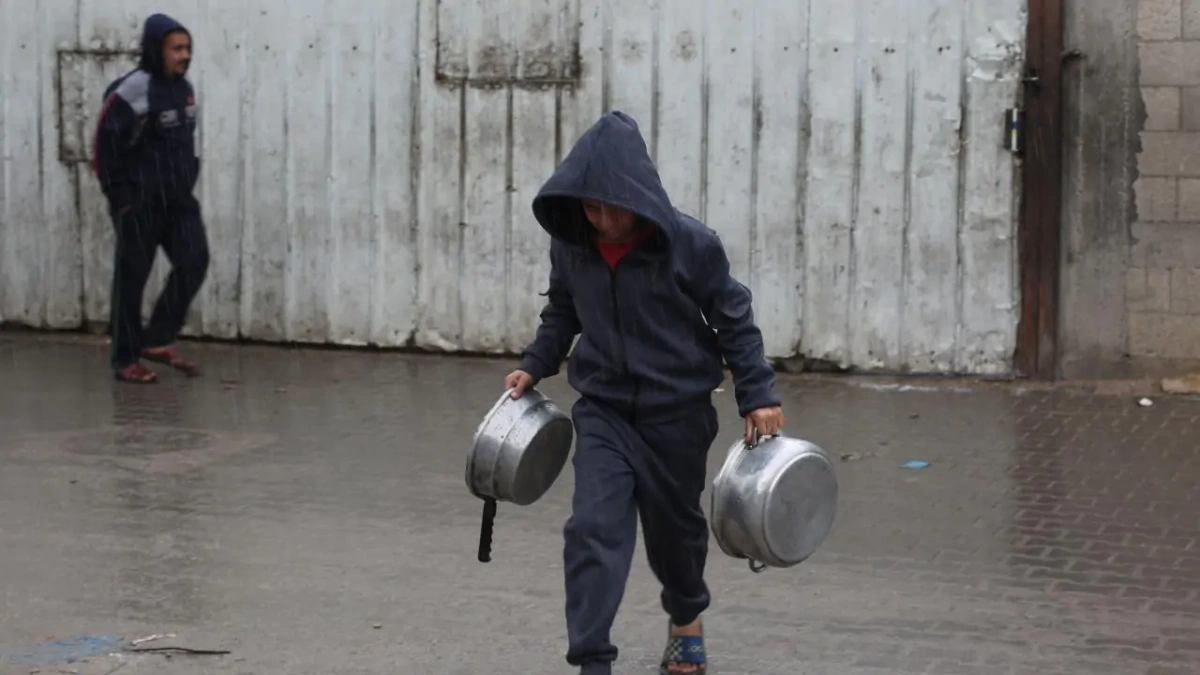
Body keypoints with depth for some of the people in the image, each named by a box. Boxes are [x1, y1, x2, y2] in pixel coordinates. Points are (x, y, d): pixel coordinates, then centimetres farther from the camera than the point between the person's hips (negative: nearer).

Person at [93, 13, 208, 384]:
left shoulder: (184, 88, 8)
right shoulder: (132, 90, -16)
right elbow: (107, 143, -15)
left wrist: (188, 182, 14)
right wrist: (119, 196, -14)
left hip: (178, 198, 7)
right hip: (139, 201, -7)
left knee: (194, 261, -3)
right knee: (132, 276, 1)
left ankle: (158, 340, 8)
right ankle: (125, 359, 11)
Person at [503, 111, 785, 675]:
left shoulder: (692, 245, -19)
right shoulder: (569, 243, -9)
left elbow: (734, 321, -8)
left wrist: (758, 395, -10)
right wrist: (534, 366, 3)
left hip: (678, 412, -2)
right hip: (603, 410, 2)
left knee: (674, 524, 16)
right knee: (593, 528, -13)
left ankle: (686, 619, 46)